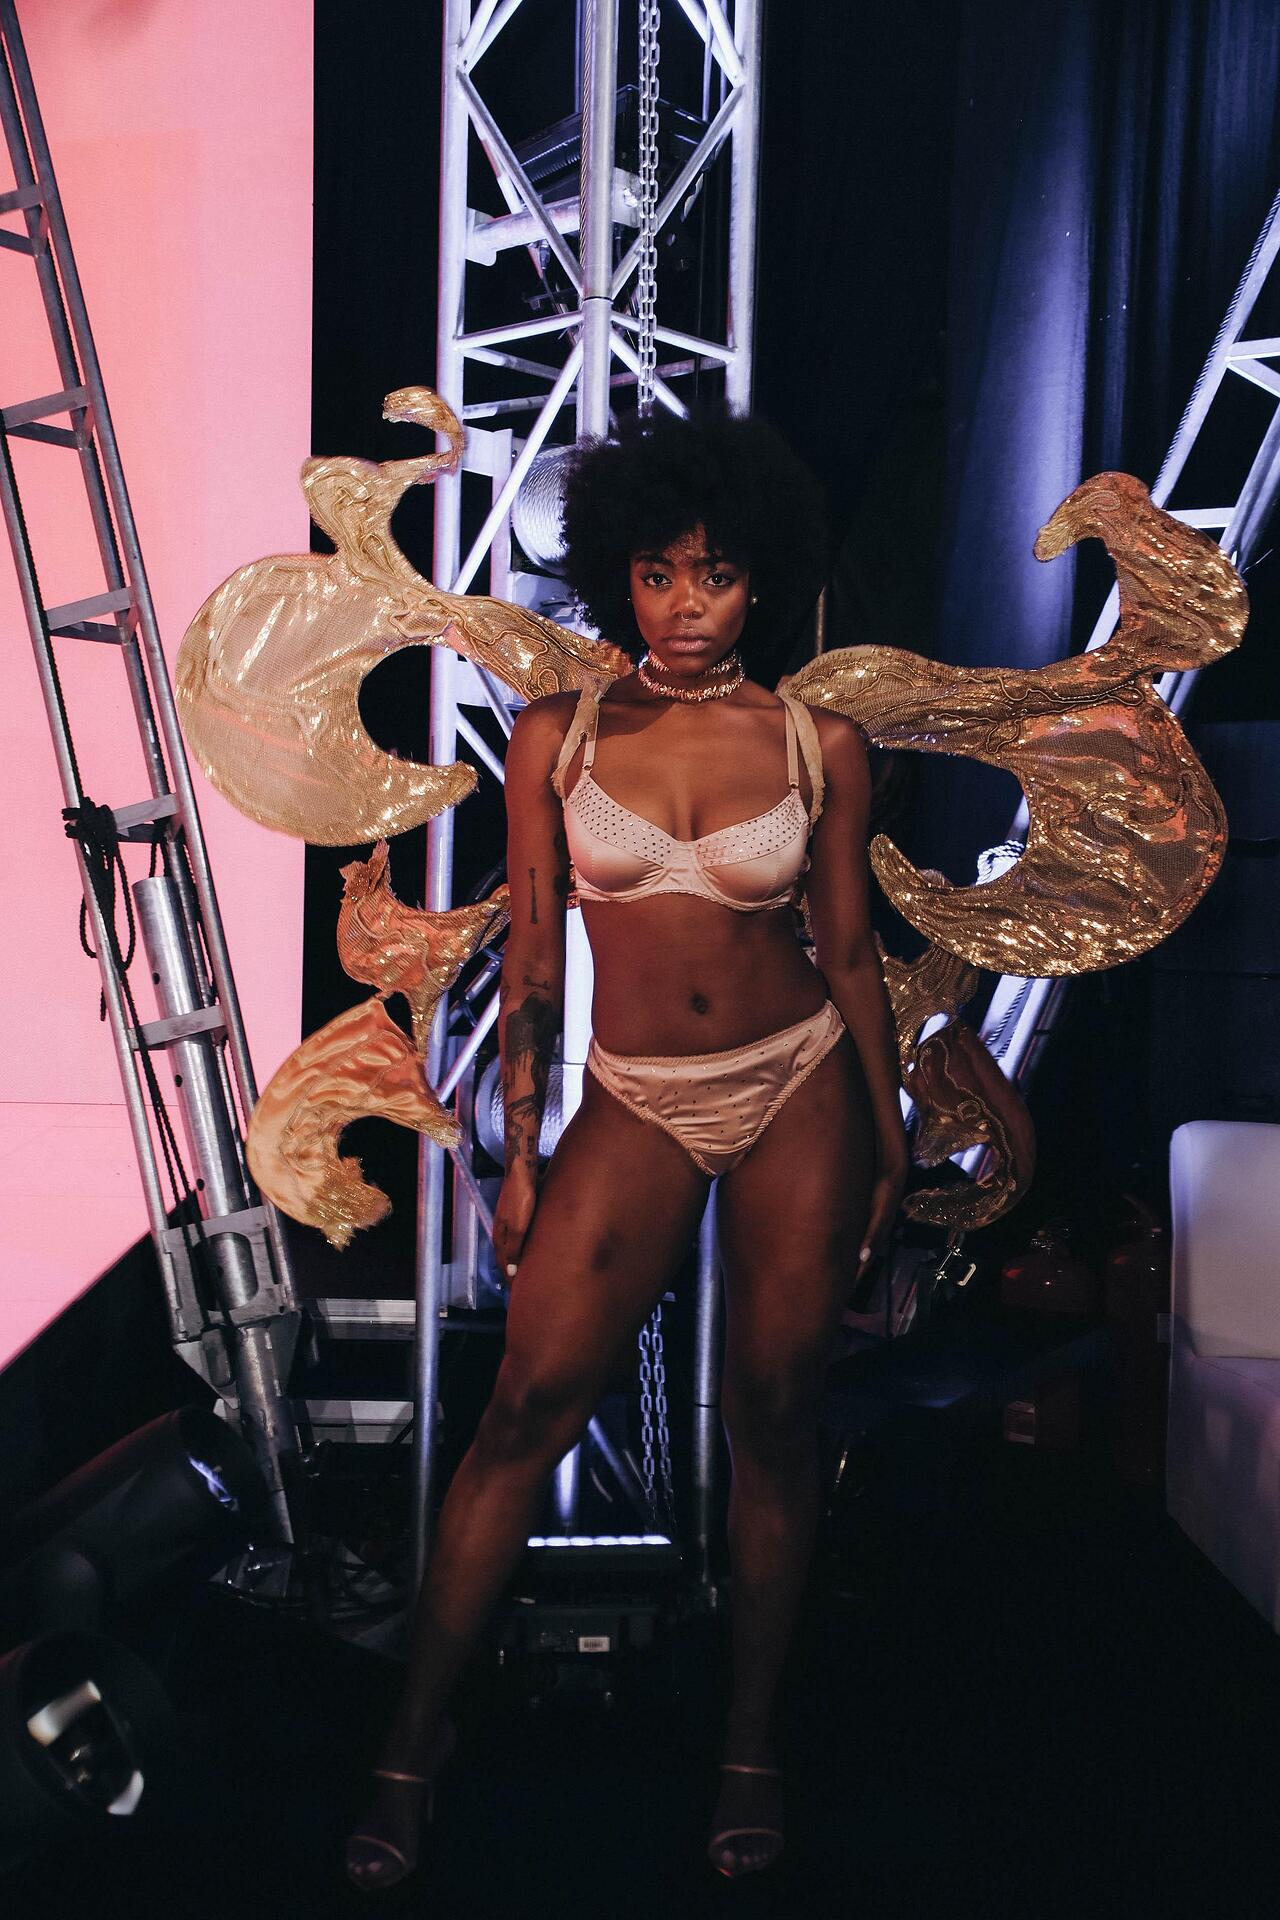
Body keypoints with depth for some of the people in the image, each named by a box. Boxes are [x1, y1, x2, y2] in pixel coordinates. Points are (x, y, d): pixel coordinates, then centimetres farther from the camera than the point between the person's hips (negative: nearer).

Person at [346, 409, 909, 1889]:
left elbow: (850, 949, 6)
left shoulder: (819, 743, -1)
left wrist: (888, 1140, 8)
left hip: (800, 1087, 0)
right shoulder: (558, 735, -1)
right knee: (529, 1406, -5)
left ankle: (751, 1738, 23)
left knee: (774, 1415, 6)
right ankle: (414, 1738, 9)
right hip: (636, 1103, 0)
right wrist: (520, 1152, 0)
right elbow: (532, 957, 1)